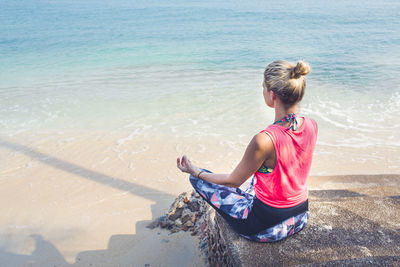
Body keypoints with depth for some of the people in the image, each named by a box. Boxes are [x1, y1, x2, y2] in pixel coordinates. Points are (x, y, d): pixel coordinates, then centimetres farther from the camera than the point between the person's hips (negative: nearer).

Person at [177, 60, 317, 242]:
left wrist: (195, 172, 0)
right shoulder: (311, 126, -11)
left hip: (267, 228, -6)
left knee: (198, 179, 9)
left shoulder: (264, 140, -31)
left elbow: (234, 181, -15)